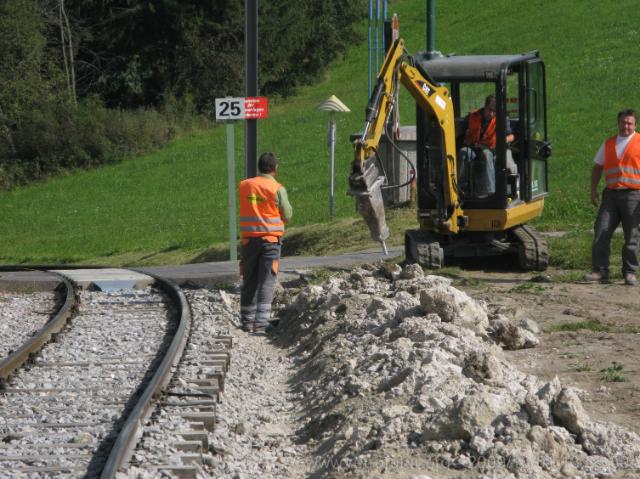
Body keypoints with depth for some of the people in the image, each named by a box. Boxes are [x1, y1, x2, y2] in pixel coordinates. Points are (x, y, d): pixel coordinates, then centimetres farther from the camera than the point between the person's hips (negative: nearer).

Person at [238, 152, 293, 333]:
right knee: (267, 282, -3)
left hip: (248, 238, 3)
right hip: (270, 238, -3)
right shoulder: (277, 189, -7)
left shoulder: (244, 186, 3)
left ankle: (247, 321, 14)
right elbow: (287, 216, -1)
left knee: (249, 282, 11)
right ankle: (260, 323, -12)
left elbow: (244, 208, 11)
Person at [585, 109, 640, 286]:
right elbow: (598, 167, 20)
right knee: (601, 231, -3)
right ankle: (600, 270, 2)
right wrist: (593, 190, 10)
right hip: (611, 193, 4)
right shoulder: (608, 144, 15)